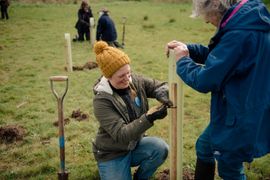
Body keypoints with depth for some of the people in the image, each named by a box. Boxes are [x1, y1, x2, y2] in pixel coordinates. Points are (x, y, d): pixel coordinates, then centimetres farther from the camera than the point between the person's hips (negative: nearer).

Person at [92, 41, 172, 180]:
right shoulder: (101, 101, -26)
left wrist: (163, 96, -29)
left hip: (135, 145, 5)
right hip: (112, 154, -4)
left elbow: (160, 86, -3)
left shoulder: (135, 81, -9)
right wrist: (149, 117, -43)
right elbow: (120, 134, -31)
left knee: (161, 148, -23)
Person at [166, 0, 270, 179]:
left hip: (242, 118, -9)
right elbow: (220, 56, 15)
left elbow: (205, 81, -23)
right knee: (204, 146, 24)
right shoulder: (248, 20, 1)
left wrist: (182, 61, -5)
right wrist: (187, 49, 5)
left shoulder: (240, 34, -30)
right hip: (235, 110, 9)